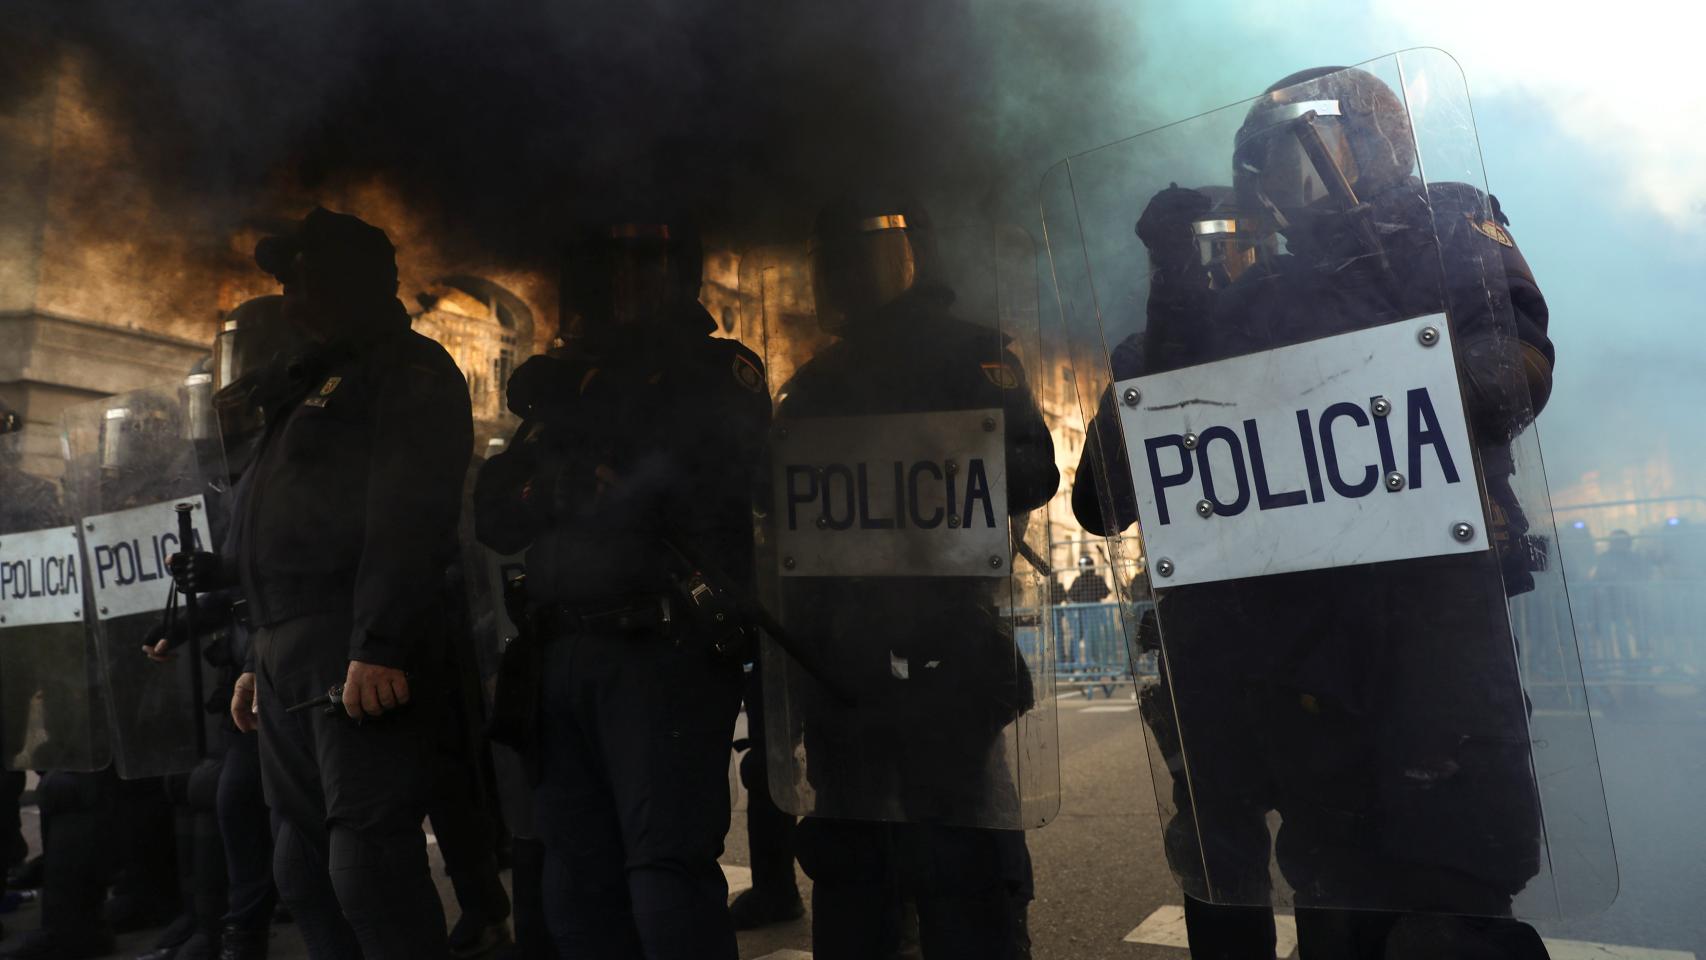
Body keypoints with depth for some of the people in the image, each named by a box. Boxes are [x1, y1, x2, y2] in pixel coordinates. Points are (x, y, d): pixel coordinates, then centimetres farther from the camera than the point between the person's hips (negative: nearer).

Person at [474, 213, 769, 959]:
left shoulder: (719, 372, 5)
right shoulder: (563, 382, 20)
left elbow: (691, 484, -11)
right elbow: (495, 515, 12)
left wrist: (570, 478, -1)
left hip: (665, 648, -6)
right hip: (564, 653, 6)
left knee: (666, 864, -9)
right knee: (577, 874, 11)